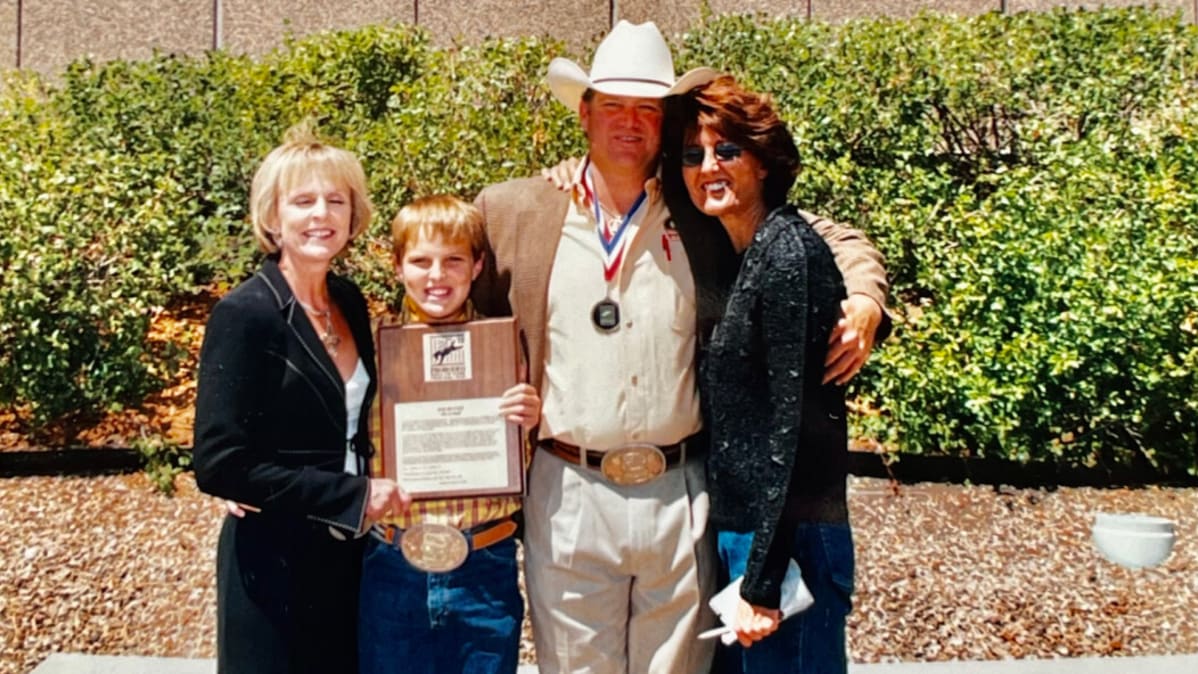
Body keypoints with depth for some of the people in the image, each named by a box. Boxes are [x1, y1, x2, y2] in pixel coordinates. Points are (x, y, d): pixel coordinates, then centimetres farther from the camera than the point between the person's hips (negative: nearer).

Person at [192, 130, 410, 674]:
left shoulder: (349, 301, 3)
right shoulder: (245, 315, -17)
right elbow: (220, 464, -20)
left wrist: (381, 490, -3)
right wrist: (353, 495, -20)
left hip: (347, 554, 7)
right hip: (275, 564, -6)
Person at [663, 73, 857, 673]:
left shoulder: (787, 253, -15)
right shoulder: (737, 253, 11)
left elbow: (792, 420, -18)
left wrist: (762, 581, -18)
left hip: (786, 542, -8)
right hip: (735, 529, 8)